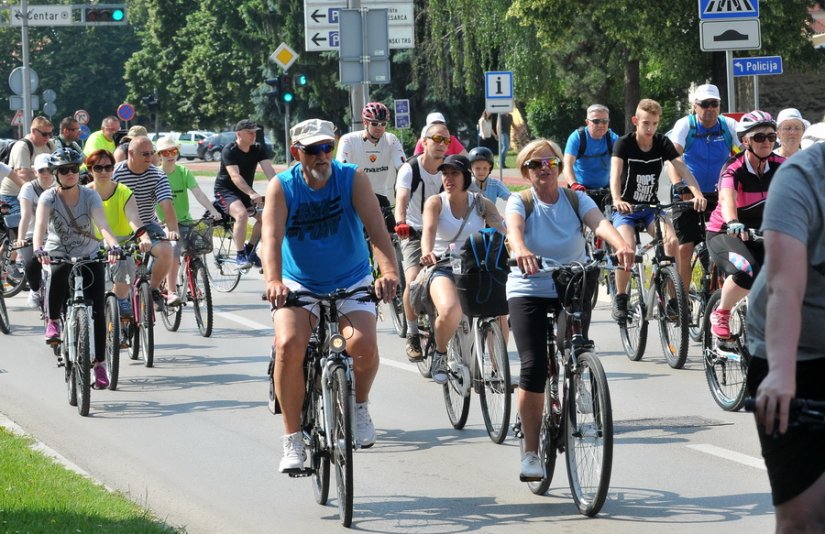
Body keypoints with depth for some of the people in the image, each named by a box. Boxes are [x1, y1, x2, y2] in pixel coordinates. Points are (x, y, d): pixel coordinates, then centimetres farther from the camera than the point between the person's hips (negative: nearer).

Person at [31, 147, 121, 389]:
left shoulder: (90, 196, -10)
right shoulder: (48, 197, -12)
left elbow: (102, 224, -25)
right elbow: (41, 224, -29)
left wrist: (114, 246, -45)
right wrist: (39, 249, -50)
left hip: (90, 257, 1)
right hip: (58, 255, -1)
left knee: (97, 311, -9)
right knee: (58, 274, -38)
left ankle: (99, 364, 3)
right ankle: (53, 321, -16)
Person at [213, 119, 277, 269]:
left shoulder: (259, 149, -4)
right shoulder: (229, 151, -20)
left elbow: (269, 170, -16)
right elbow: (235, 176, -33)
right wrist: (252, 194, -47)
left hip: (245, 192, 6)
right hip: (225, 190, -6)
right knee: (242, 214, -32)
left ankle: (250, 250, 8)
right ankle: (240, 256, -24)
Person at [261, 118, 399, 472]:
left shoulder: (352, 179, -12)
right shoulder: (282, 187, -11)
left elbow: (375, 226, -25)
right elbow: (272, 237, -26)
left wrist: (389, 270, -43)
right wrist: (273, 280, -45)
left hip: (351, 283, 0)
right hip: (299, 285, 0)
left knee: (362, 343, -28)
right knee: (289, 345, -26)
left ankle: (360, 405, 5)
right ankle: (293, 440, -13)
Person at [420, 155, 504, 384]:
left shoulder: (481, 203, 5)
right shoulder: (435, 202, 0)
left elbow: (501, 230, -10)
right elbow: (429, 230, -19)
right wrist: (427, 252, -41)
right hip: (444, 268, -2)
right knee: (450, 311, -33)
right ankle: (440, 354, -1)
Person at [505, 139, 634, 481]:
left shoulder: (576, 200, 0)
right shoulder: (520, 202, -4)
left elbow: (599, 222, -20)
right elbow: (514, 227, -27)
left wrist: (621, 245, -42)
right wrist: (521, 250, -51)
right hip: (529, 290, -2)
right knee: (533, 367, -14)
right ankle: (530, 453, -7)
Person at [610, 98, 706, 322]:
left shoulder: (663, 144, -4)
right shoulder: (624, 143, -13)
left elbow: (682, 169, -16)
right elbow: (615, 173, -28)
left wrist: (697, 193, -34)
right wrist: (617, 199, -48)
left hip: (651, 207, 3)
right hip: (626, 208, -3)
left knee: (671, 241, -24)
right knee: (627, 247, -28)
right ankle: (620, 299, -9)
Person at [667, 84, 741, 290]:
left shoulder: (729, 126, 1)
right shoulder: (685, 125, -6)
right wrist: (678, 185, -35)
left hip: (719, 196, 2)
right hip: (689, 196, -2)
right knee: (684, 248, -9)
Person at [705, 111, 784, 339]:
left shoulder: (779, 166, -7)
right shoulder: (734, 169, -20)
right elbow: (727, 197, -39)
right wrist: (732, 223, -59)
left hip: (761, 234, 5)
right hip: (724, 234, -5)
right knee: (746, 273, -33)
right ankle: (720, 315, -6)